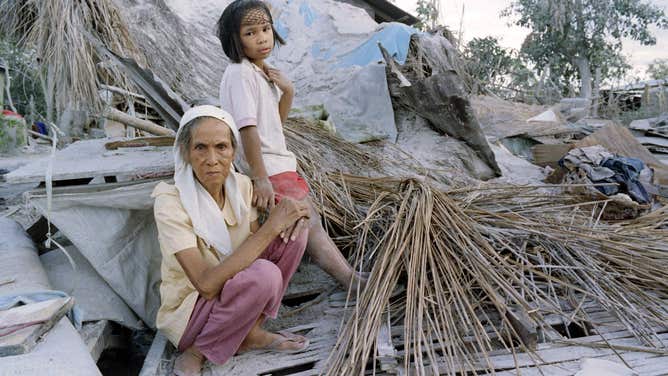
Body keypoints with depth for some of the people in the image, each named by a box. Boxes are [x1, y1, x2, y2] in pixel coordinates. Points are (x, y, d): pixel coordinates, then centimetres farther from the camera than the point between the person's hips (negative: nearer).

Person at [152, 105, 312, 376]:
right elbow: (206, 284, -33)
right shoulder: (170, 202, -25)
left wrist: (284, 220, -21)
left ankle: (252, 332, -1)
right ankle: (197, 351, -7)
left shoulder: (241, 186, -7)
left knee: (295, 229, -8)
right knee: (264, 274, -33)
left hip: (233, 291, 6)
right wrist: (270, 227, -34)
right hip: (188, 310, -6)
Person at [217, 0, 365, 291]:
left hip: (279, 160, 11)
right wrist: (260, 179, -27)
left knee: (309, 221, 17)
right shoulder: (240, 74, -18)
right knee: (309, 225, -6)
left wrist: (287, 92, -4)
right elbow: (247, 128, -25)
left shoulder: (262, 72, 10)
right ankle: (350, 279, 4)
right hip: (267, 168, -11)